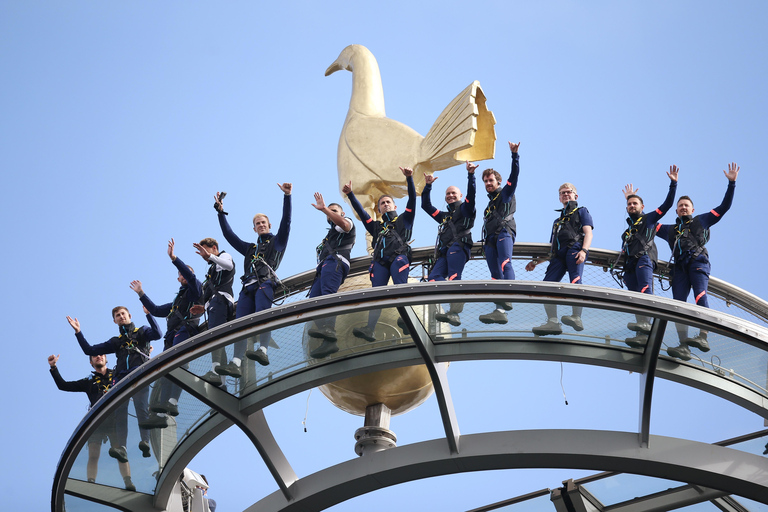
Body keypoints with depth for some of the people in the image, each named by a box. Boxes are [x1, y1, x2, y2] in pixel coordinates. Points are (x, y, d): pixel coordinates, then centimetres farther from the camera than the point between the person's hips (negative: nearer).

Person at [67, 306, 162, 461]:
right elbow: (89, 350, 29)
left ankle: (145, 443, -34)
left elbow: (157, 334, -1)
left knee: (142, 410, -23)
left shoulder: (142, 331, 21)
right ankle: (121, 448, -23)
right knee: (119, 414, -13)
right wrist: (78, 332, 22)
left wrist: (148, 314, -8)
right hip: (121, 377, 4)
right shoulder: (116, 341, 31)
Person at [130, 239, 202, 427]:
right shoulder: (176, 302, 36)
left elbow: (190, 275, -7)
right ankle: (160, 415, -18)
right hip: (172, 337, 8)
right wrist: (141, 294, 37)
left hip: (185, 331, -8)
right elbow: (155, 310, 39)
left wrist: (173, 258, -14)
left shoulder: (194, 290, 13)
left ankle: (172, 402, -46)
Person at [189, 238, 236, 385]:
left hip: (220, 300, -10)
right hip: (214, 303, 10)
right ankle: (221, 380, -10)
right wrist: (204, 308, 22)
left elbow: (228, 265, -15)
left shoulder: (224, 256, 13)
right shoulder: (213, 268, 39)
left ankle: (215, 372, -40)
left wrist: (209, 256, -25)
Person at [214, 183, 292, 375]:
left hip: (265, 283, -4)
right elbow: (229, 235, 35)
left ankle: (263, 350, -46)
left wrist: (287, 196, 2)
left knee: (262, 315, -30)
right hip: (248, 287, 4)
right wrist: (220, 212, 33)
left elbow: (286, 222, 10)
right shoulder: (250, 248, 36)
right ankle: (235, 363, -28)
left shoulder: (277, 242, 23)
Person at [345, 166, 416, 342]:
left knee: (400, 286, -29)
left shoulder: (403, 220, 28)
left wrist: (409, 179, 4)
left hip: (399, 257, -3)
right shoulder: (376, 226, 37)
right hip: (380, 260, 3)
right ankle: (370, 329, -33)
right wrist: (350, 195, 21)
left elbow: (412, 199, 17)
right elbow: (360, 211, 31)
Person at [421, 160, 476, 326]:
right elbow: (426, 206, 40)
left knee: (453, 277, -27)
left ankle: (454, 312, -40)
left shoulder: (465, 209, 20)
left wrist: (470, 175, -9)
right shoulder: (444, 216, 39)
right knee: (434, 277, -22)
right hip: (444, 251, 6)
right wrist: (428, 186, 32)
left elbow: (471, 194, 2)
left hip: (458, 247, -6)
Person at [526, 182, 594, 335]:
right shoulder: (557, 221, 39)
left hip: (574, 248, -6)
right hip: (558, 254, 6)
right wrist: (537, 261, 25)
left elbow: (588, 232, 4)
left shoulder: (581, 212, 23)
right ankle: (552, 322, -25)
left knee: (575, 281, -28)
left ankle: (577, 318, -39)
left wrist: (583, 250, -15)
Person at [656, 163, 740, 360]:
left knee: (700, 296, -27)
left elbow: (724, 207, 22)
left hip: (698, 262, -3)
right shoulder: (669, 229, 33)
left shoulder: (701, 221, 26)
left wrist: (731, 184, 15)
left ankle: (703, 337, -41)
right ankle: (684, 347, -25)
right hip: (680, 266, 3)